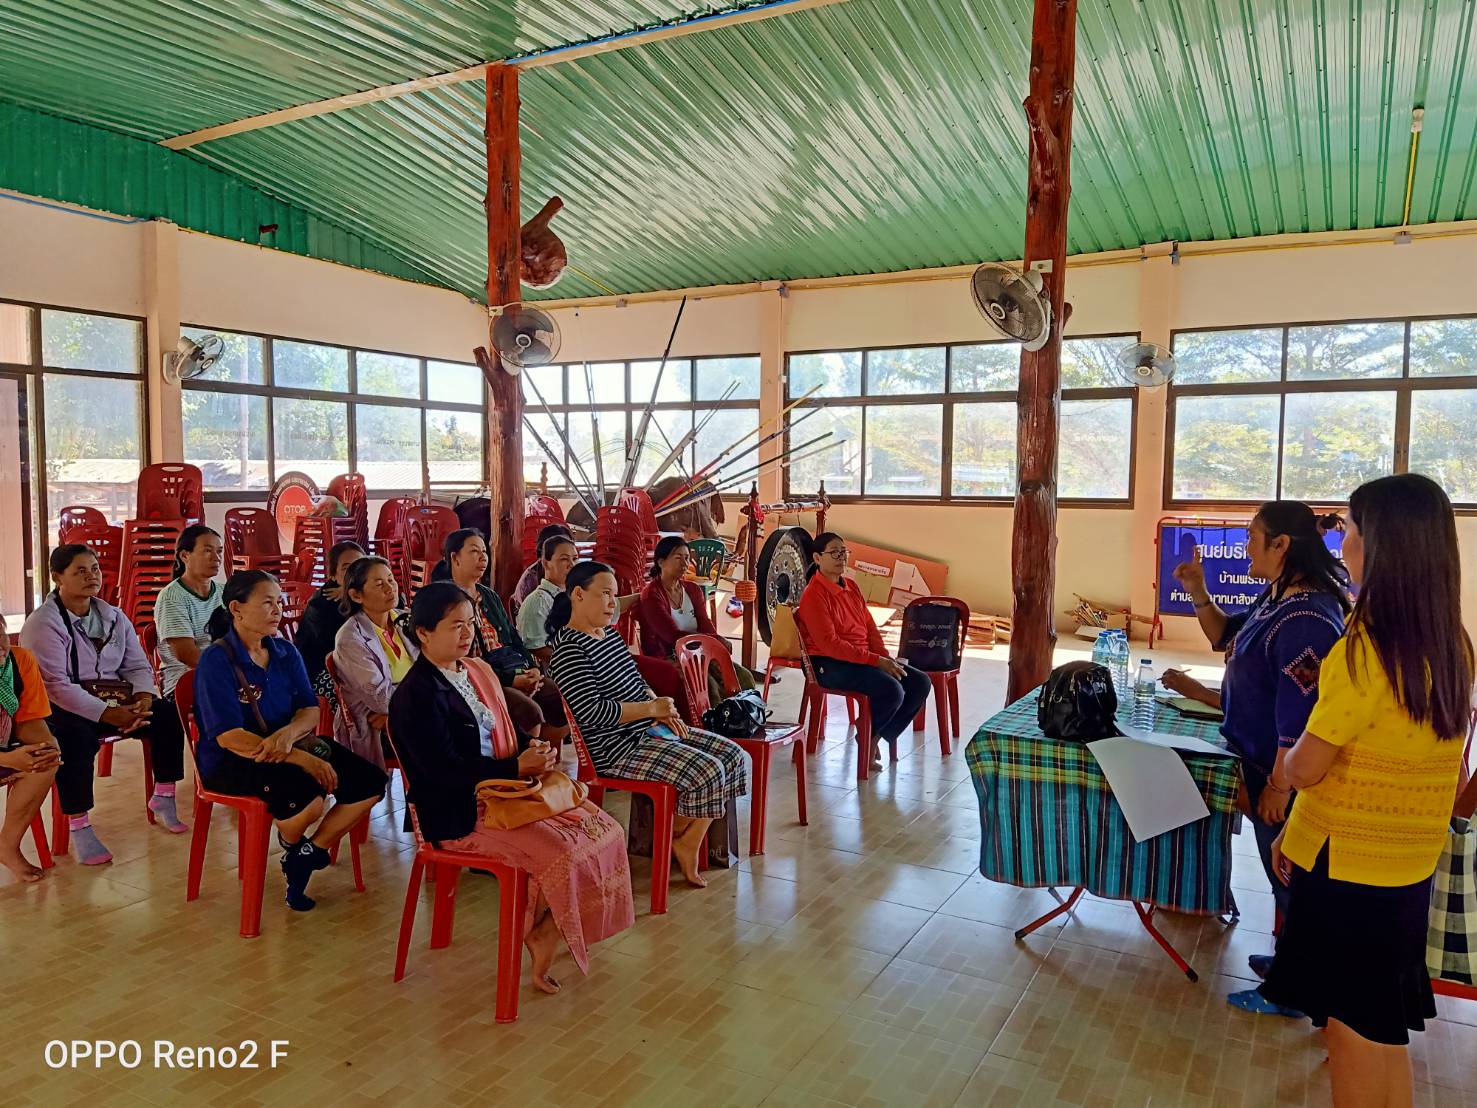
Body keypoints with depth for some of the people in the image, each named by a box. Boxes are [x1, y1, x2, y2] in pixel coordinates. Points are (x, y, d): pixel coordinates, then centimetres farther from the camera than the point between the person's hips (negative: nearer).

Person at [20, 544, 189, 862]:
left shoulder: (114, 617, 11)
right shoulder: (42, 623, -11)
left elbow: (137, 666, 11)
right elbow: (55, 686, -20)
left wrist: (143, 698, -13)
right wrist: (108, 715, -27)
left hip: (115, 701, 6)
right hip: (63, 709, -6)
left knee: (167, 714, -14)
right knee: (76, 737, -37)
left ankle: (163, 799, 1)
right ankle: (79, 828, -25)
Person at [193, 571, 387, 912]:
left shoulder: (286, 652, 7)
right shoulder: (216, 660, -13)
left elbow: (310, 710, 3)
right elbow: (228, 736, -21)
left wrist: (289, 733, -24)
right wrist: (302, 759, -29)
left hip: (289, 747, 7)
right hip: (231, 760, -7)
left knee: (371, 782, -9)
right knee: (307, 795, -34)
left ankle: (308, 853, 8)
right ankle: (290, 843, 3)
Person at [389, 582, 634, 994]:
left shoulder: (478, 670, 11)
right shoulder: (415, 696, -15)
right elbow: (447, 771, -21)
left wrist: (532, 749, -2)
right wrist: (517, 767, -20)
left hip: (505, 790, 9)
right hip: (459, 813, -9)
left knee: (604, 832, -5)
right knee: (560, 854, -25)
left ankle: (546, 934, 5)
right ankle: (538, 936, 4)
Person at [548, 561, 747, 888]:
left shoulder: (611, 635, 14)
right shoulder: (568, 648, -16)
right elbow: (592, 713, -24)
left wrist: (664, 711, 2)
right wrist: (652, 707, -18)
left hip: (650, 730, 10)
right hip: (618, 748, -10)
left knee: (733, 755, 2)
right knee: (707, 771, -23)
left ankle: (688, 844, 4)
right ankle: (679, 837, 7)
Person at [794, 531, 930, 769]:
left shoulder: (852, 587, 13)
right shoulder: (814, 594, -12)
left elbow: (870, 627, 13)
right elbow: (829, 644, -20)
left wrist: (886, 657, -6)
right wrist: (875, 660, -21)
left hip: (863, 658, 9)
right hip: (829, 664, -9)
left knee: (920, 683, -6)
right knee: (892, 690, -29)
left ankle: (876, 737, 5)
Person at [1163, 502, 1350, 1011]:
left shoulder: (1306, 619, -28)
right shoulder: (1277, 597, 3)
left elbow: (1300, 718, -27)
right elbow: (1228, 636, 19)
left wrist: (1278, 787, -22)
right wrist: (1198, 594, 3)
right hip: (1261, 759, 9)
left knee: (1288, 876, 7)